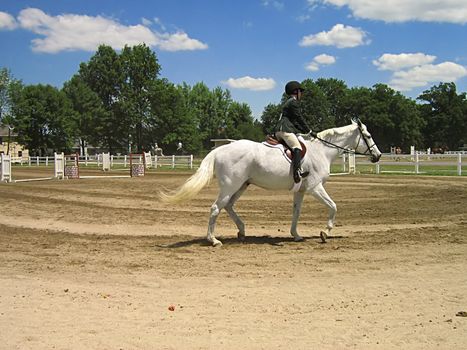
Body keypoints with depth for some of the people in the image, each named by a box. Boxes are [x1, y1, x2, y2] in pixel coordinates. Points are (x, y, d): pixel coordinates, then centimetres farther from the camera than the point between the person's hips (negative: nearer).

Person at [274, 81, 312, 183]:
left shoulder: (288, 103, 31)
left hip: (279, 132, 11)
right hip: (285, 129, -11)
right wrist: (309, 131, 3)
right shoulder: (293, 102, 1)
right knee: (297, 148, -28)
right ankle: (296, 171, -48)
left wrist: (305, 131, 26)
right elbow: (299, 119, -4)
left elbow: (295, 122, 30)